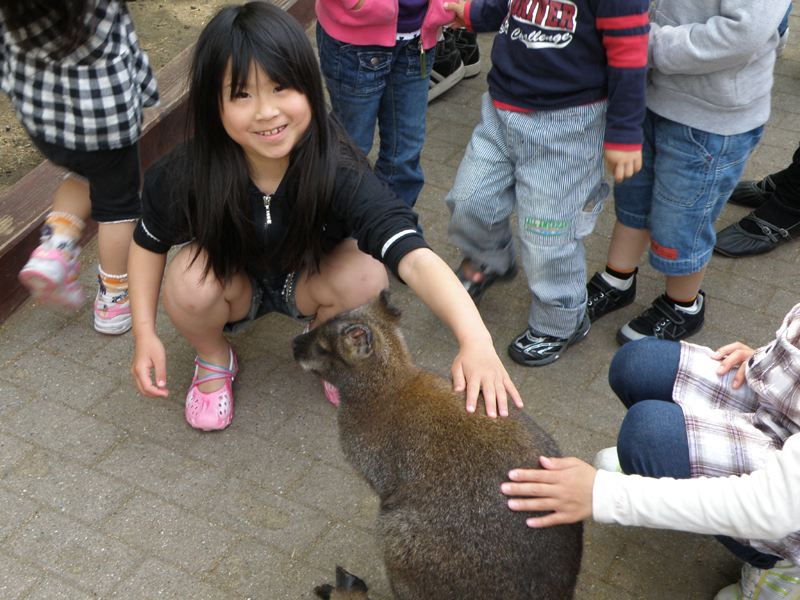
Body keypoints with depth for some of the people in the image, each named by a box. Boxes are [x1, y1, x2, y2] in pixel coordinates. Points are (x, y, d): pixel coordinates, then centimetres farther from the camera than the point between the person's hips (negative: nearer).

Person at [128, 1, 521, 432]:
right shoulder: (186, 174, -30)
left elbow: (414, 258, -49)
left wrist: (475, 339, -65)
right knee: (189, 284, -32)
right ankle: (213, 361, 5)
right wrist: (144, 333, -15)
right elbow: (148, 242, -8)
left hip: (309, 283, 0)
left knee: (366, 274, -32)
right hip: (234, 287, 1)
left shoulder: (338, 171, -36)